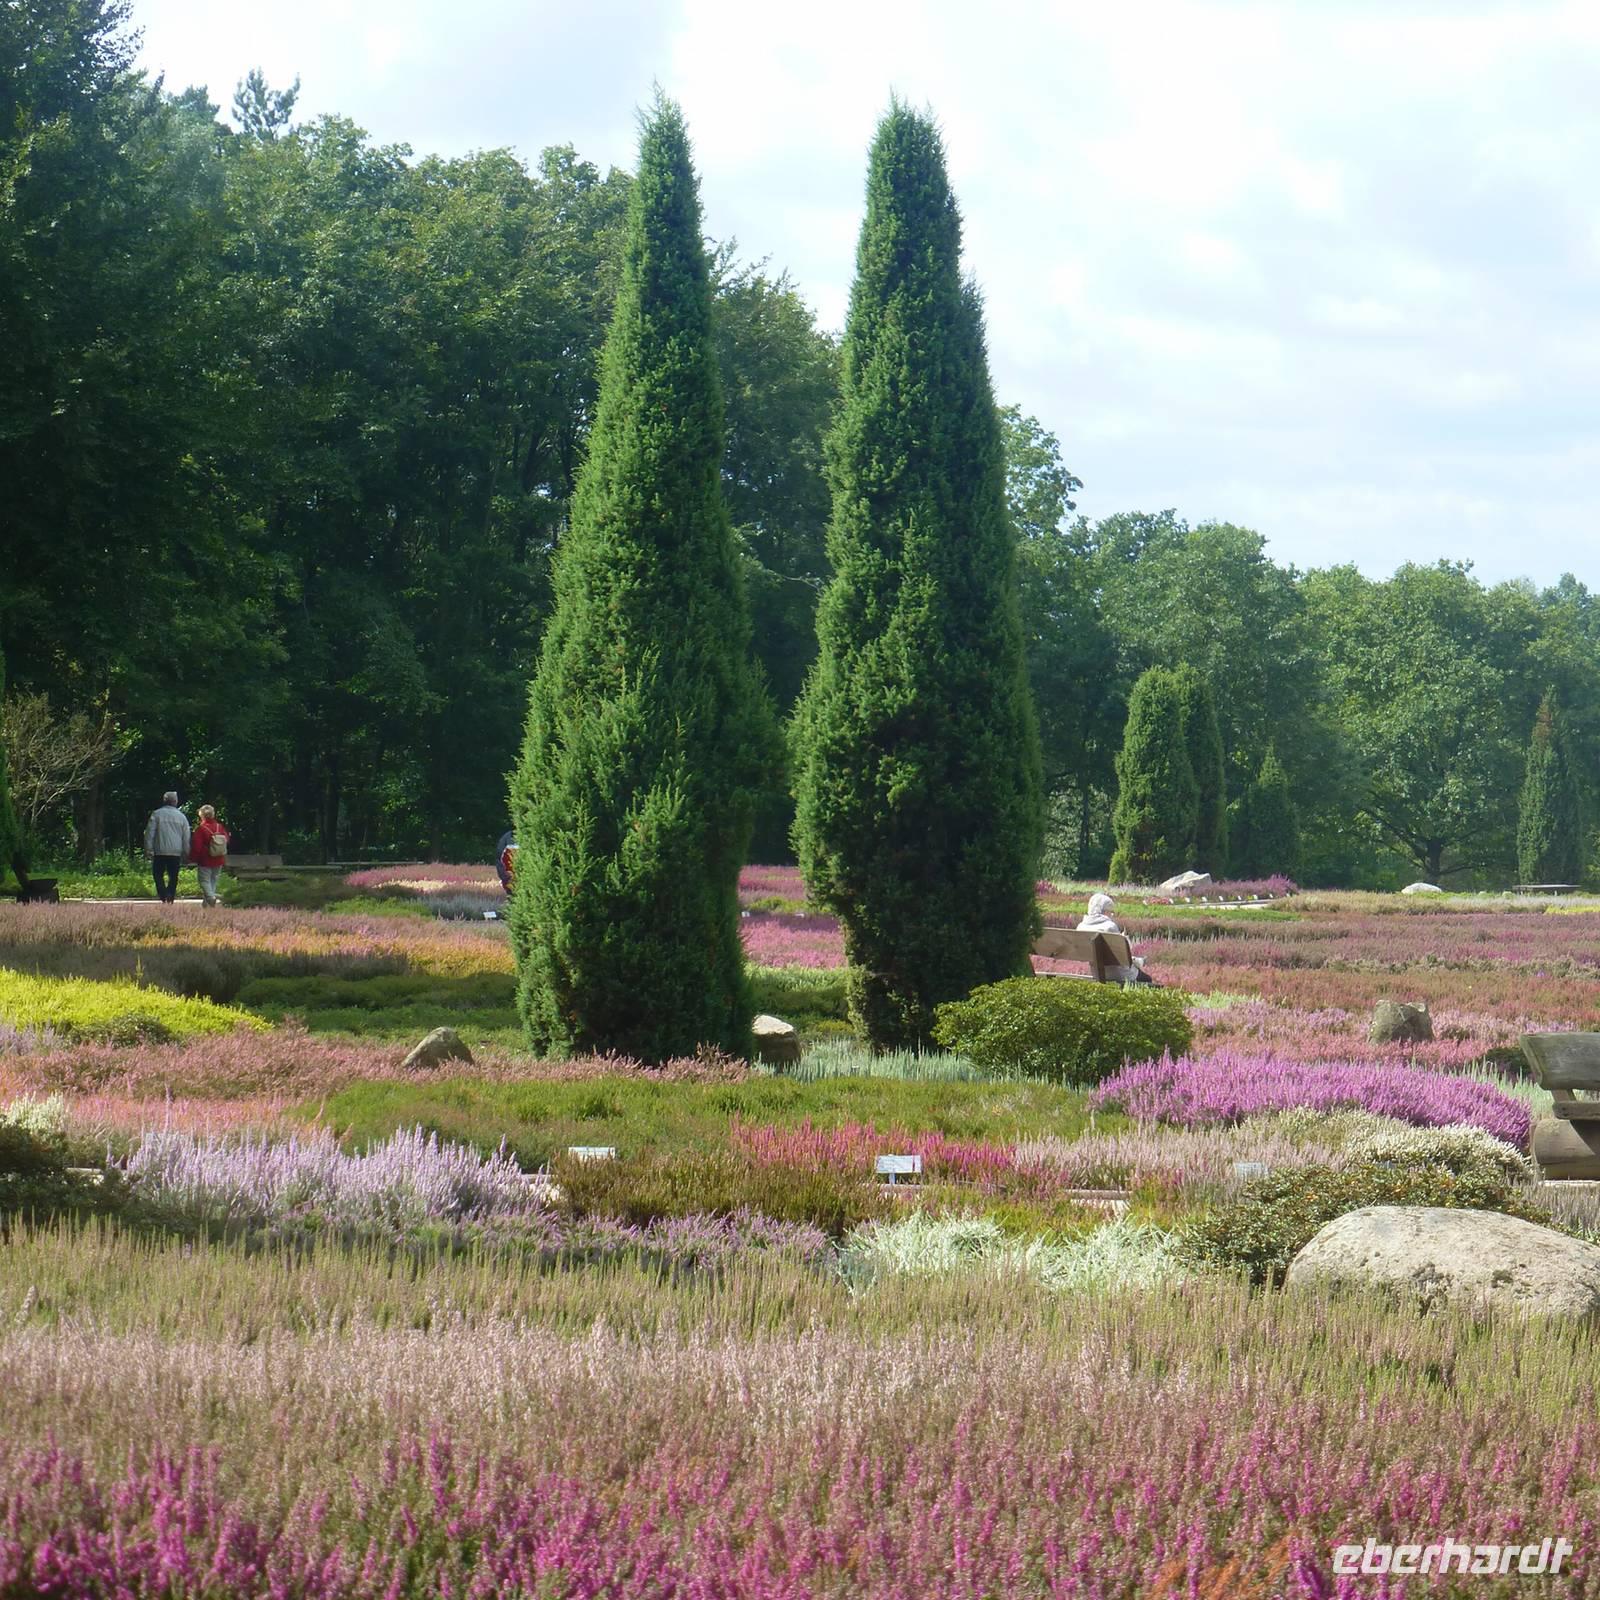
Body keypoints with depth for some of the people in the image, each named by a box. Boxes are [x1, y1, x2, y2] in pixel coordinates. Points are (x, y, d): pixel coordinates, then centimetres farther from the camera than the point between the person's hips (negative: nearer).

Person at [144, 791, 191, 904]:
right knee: (173, 877, 9)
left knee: (158, 875, 5)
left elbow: (149, 833, -4)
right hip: (176, 852, 2)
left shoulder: (156, 814, -2)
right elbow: (186, 838, 9)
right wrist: (186, 853, 15)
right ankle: (170, 899, 4)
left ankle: (163, 898, -11)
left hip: (160, 852, -2)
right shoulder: (181, 817, 6)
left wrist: (149, 849, 0)